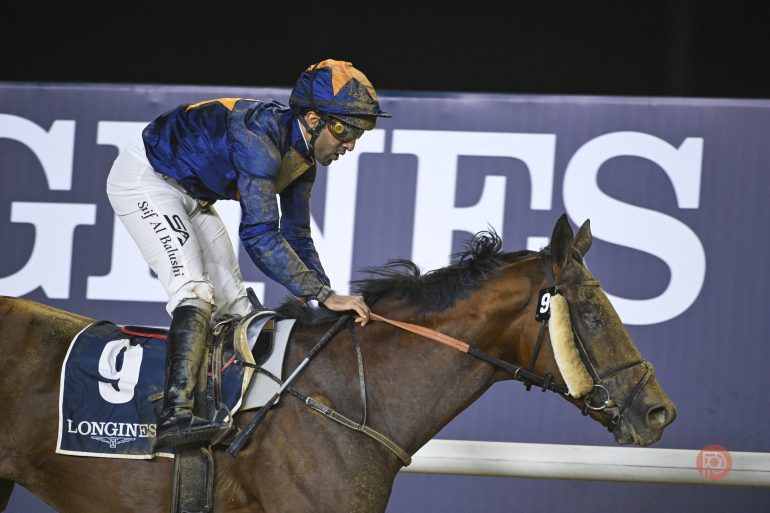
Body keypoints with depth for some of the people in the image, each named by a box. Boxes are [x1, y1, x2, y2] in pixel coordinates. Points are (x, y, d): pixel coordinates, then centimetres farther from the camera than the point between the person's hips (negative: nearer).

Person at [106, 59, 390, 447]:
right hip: (144, 179, -10)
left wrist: (331, 302, -5)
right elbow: (259, 234, -40)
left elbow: (296, 238, 4)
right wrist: (325, 295, -41)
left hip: (191, 196, 10)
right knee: (196, 293, -25)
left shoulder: (303, 156, -4)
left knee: (233, 306, 6)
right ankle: (176, 415, -35)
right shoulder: (261, 135, -34)